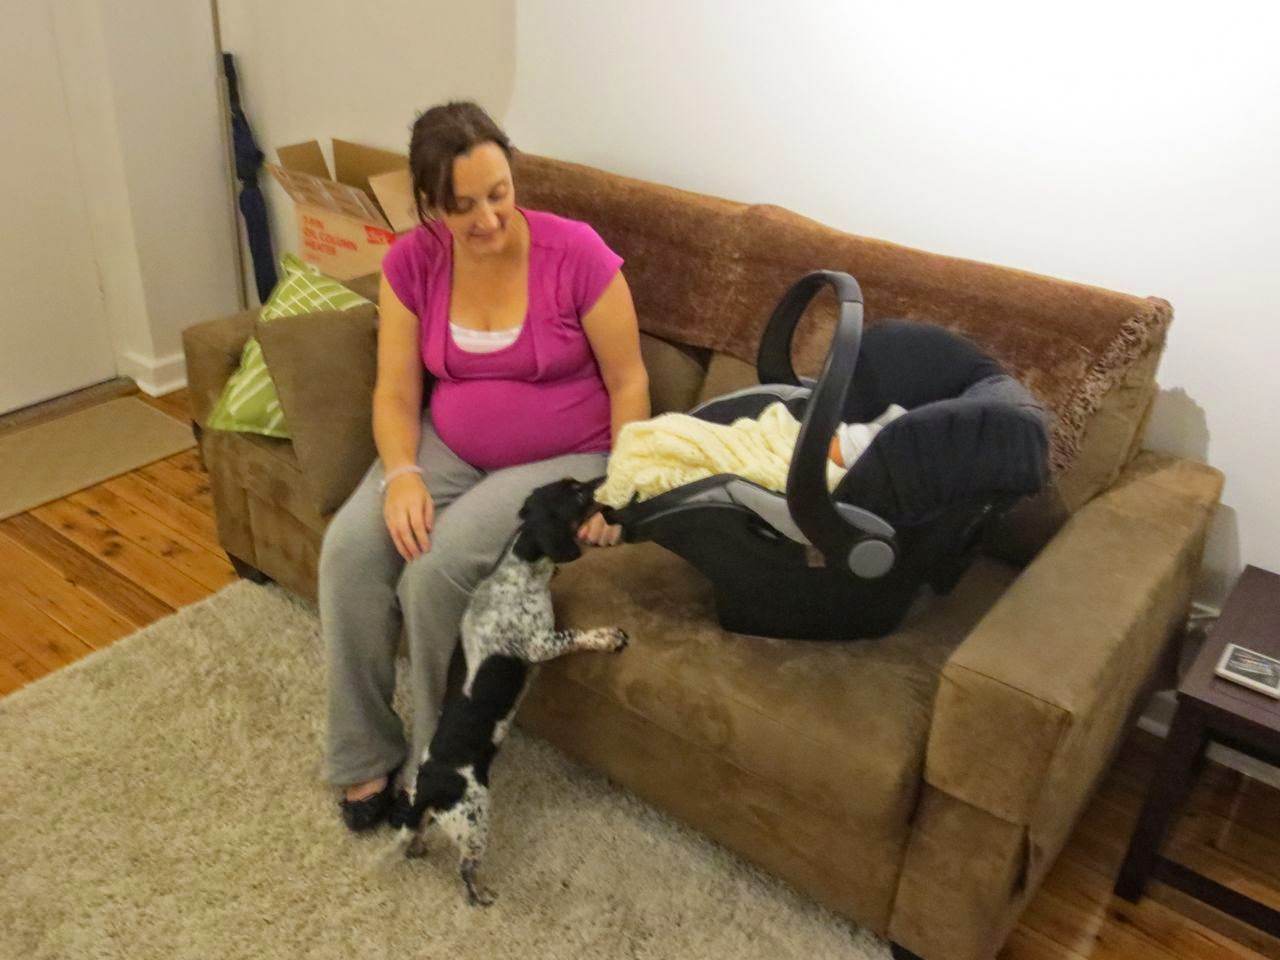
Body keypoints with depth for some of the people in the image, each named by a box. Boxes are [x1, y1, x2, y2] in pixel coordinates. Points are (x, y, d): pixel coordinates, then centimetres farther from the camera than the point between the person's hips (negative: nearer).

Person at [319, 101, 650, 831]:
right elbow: (396, 391, -3)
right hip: (449, 447, 4)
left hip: (563, 460, -4)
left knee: (438, 568, -26)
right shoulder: (412, 262, -6)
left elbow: (628, 381, -10)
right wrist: (401, 472, -21)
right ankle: (366, 757, -2)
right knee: (350, 547, -20)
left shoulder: (576, 252, -17)